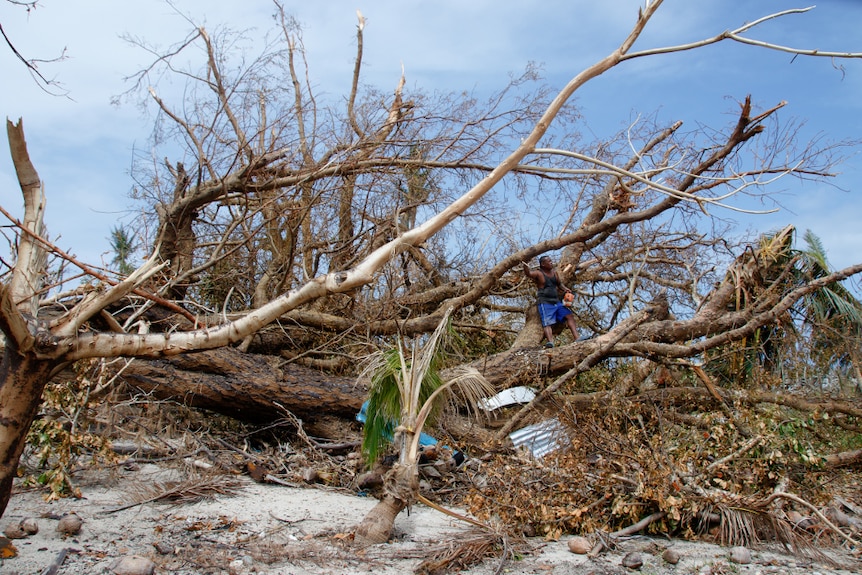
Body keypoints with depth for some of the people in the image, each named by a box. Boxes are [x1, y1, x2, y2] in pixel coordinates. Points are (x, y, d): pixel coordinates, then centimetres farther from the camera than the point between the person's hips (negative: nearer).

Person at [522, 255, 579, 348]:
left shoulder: (554, 272, 14)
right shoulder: (538, 273, -6)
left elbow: (559, 283, 30)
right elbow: (528, 274, -28)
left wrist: (565, 289, 9)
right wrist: (526, 268, -51)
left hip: (556, 301, 7)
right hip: (544, 302, -7)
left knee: (570, 316, -2)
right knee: (547, 323, -20)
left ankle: (576, 339, -4)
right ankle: (550, 342, -38)